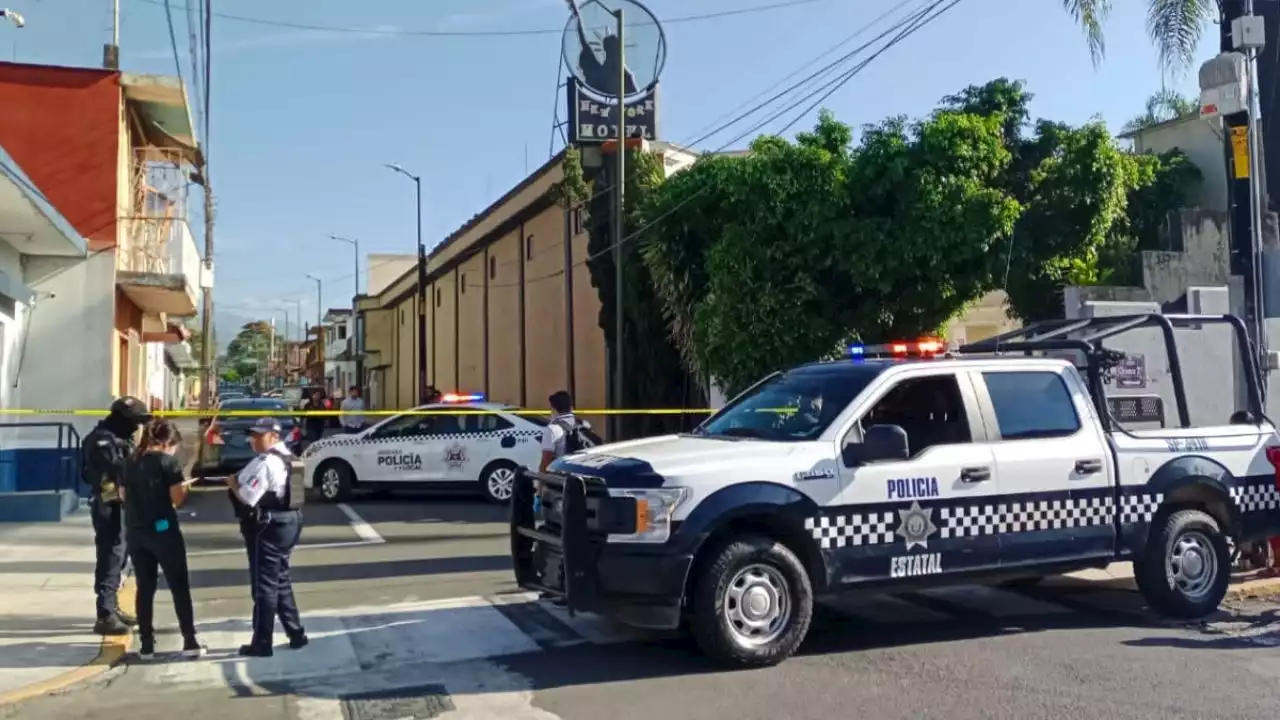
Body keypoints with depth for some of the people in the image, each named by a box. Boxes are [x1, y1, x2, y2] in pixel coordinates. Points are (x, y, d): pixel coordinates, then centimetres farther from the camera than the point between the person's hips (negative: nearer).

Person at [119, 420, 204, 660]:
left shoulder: (131, 462, 10)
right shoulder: (168, 461, -8)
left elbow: (123, 495, 16)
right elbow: (177, 498, -12)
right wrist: (184, 487, 7)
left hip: (135, 531, 5)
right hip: (163, 529, -5)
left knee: (144, 588, 11)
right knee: (180, 586, 3)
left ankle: (146, 645, 12)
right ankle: (190, 642, 3)